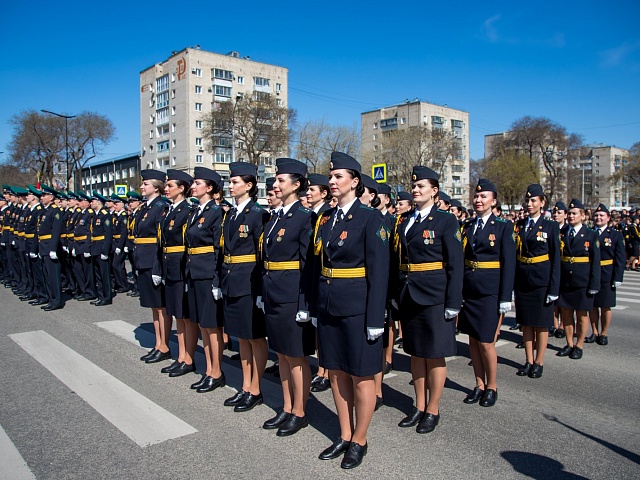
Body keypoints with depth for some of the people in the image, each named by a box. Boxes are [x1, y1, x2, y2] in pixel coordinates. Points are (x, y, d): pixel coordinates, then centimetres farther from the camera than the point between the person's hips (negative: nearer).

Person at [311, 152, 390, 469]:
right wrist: (315, 307, 10)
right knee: (336, 372, 15)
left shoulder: (369, 218, -10)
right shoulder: (325, 219, 9)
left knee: (361, 376, 7)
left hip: (356, 309, -6)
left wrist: (375, 320, -15)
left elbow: (379, 272, -13)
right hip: (328, 307, 7)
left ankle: (359, 441, 26)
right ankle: (345, 436, 32)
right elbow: (319, 265, 12)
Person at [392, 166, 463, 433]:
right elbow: (396, 259, 10)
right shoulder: (403, 221, 10)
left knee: (435, 354, 5)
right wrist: (396, 294, 5)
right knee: (415, 352, 14)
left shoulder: (446, 221, -6)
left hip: (434, 296, -5)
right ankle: (419, 406, 28)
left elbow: (455, 265, -8)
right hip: (408, 296, 5)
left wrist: (453, 303, -12)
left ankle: (433, 410, 21)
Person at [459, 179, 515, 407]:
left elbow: (508, 263, -6)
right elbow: (461, 258, 8)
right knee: (473, 339, 11)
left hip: (489, 290, -4)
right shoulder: (467, 225, 9)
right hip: (468, 289, 5)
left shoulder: (503, 226, -3)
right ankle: (479, 385, 25)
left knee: (486, 342, 0)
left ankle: (491, 387, 20)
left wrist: (506, 297, -11)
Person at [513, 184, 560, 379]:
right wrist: (513, 282, 0)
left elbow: (555, 259, -4)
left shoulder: (550, 226, -2)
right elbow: (514, 254, 6)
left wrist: (553, 288, -9)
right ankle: (529, 361, 22)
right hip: (522, 280, 4)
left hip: (541, 280, -3)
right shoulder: (519, 225, 7)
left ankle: (539, 363, 17)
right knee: (526, 322, 10)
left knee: (541, 323, 5)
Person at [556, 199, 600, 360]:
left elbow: (595, 262, -3)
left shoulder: (591, 235, -2)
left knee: (582, 315, 8)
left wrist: (594, 285, -9)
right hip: (563, 281, 2)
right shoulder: (560, 233, 4)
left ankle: (579, 346, 21)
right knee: (566, 313, 10)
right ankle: (569, 344, 25)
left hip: (582, 282, -2)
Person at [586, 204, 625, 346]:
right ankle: (594, 333, 21)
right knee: (592, 305, 8)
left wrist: (618, 278, -9)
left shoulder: (616, 235, 1)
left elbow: (620, 258, -2)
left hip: (607, 276, -1)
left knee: (605, 307, 6)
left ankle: (603, 334, 19)